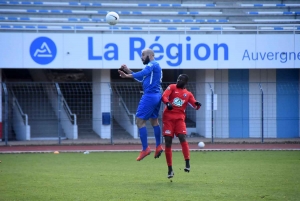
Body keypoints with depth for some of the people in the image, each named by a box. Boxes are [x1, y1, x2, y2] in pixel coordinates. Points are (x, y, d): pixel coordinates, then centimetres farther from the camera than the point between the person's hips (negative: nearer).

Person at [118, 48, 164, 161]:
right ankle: (158, 146, 21)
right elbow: (141, 78, 19)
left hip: (150, 96, -11)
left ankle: (145, 149, -10)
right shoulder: (155, 66, 20)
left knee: (140, 121, -8)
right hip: (157, 96, 11)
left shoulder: (152, 65, -9)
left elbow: (142, 73, -27)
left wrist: (127, 75, -30)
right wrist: (128, 71, 11)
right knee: (154, 121, 19)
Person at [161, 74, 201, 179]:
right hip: (168, 117, -1)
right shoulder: (172, 87, 8)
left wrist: (197, 105, -19)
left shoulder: (188, 94, 14)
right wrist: (167, 103, -28)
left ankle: (187, 163, -20)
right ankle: (170, 169, 4)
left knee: (182, 138, -21)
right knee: (168, 142, -4)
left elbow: (195, 106, 5)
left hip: (179, 118, 1)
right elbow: (164, 96, -6)